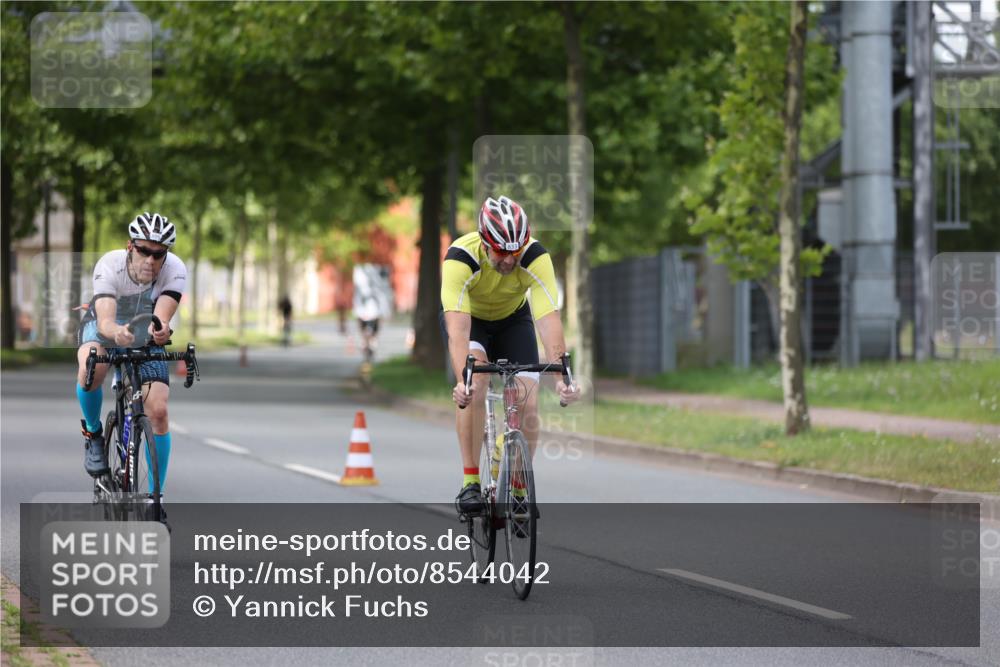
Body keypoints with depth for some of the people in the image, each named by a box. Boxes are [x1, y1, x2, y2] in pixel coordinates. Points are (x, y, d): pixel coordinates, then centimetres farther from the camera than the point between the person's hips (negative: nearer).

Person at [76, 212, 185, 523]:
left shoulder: (175, 270, -29)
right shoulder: (109, 266, -33)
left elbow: (161, 317, -41)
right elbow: (105, 321, -44)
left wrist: (160, 331, -66)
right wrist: (117, 332, -68)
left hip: (146, 337, 2)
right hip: (104, 327, -2)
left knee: (158, 411, -14)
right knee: (91, 370, -36)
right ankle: (93, 435, -6)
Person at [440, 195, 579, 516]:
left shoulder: (535, 258, -33)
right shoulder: (460, 258, -37)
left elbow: (549, 320, -41)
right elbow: (458, 329, -46)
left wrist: (561, 375, -53)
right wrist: (462, 379, -60)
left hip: (513, 318, 2)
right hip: (469, 317, -2)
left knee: (527, 406, -12)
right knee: (475, 383, -30)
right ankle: (470, 481, -22)